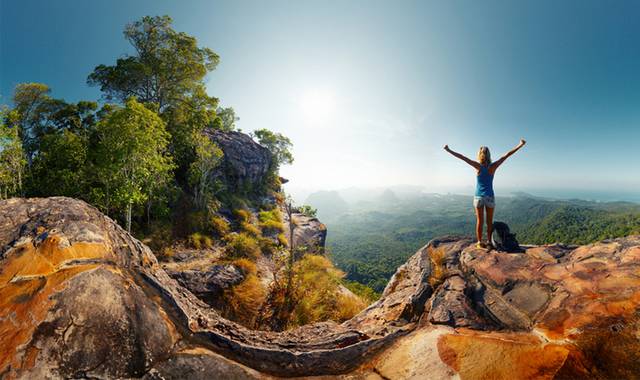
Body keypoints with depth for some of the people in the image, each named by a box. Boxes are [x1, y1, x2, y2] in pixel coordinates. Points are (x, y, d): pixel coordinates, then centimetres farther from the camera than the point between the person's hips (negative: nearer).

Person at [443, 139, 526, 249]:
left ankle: (480, 242, 10)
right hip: (490, 197, 1)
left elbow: (462, 157, -13)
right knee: (489, 221, 10)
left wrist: (448, 150, -13)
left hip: (478, 196, 0)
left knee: (479, 220, 6)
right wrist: (520, 145, 8)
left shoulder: (478, 166, -10)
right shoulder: (493, 166, -6)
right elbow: (507, 155, -1)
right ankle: (489, 242, 13)